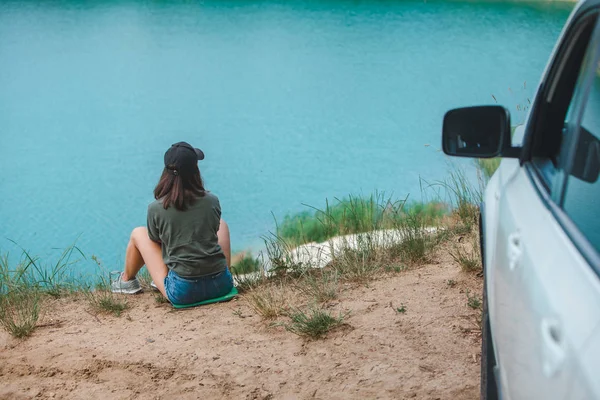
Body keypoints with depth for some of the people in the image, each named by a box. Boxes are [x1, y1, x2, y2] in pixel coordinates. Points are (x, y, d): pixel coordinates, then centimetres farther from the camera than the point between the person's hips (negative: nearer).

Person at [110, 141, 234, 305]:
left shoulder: (155, 209, -9)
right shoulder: (212, 201, -4)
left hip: (182, 292, -1)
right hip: (222, 284, 2)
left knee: (138, 233, 20)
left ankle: (127, 281, 45)